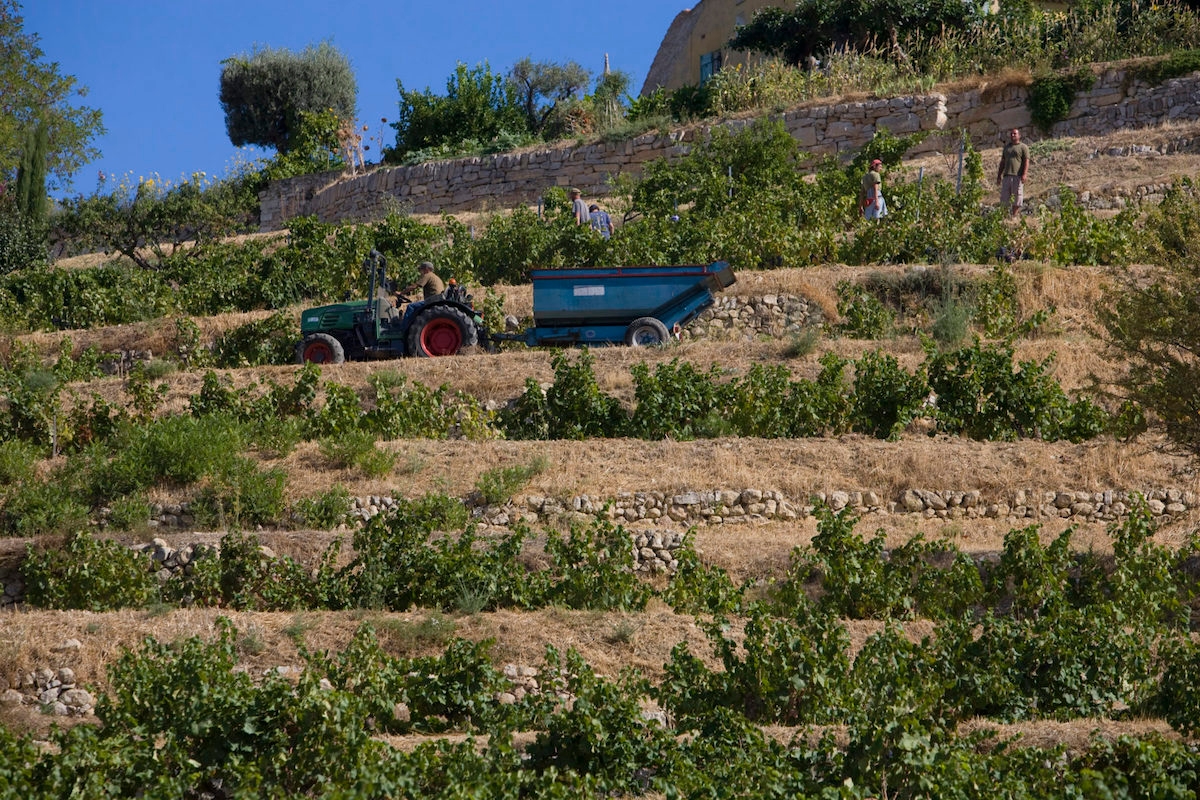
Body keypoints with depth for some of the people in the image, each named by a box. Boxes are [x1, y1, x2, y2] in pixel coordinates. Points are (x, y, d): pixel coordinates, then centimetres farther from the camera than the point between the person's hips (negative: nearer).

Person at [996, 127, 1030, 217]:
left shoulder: (1023, 147, 3)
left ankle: (1014, 216, -4)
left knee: (1017, 198, -5)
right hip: (1006, 176, 6)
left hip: (1017, 176, -6)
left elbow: (1026, 162, -5)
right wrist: (999, 175, 17)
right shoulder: (1006, 146, 21)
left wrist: (1024, 174, -18)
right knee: (1004, 198, 3)